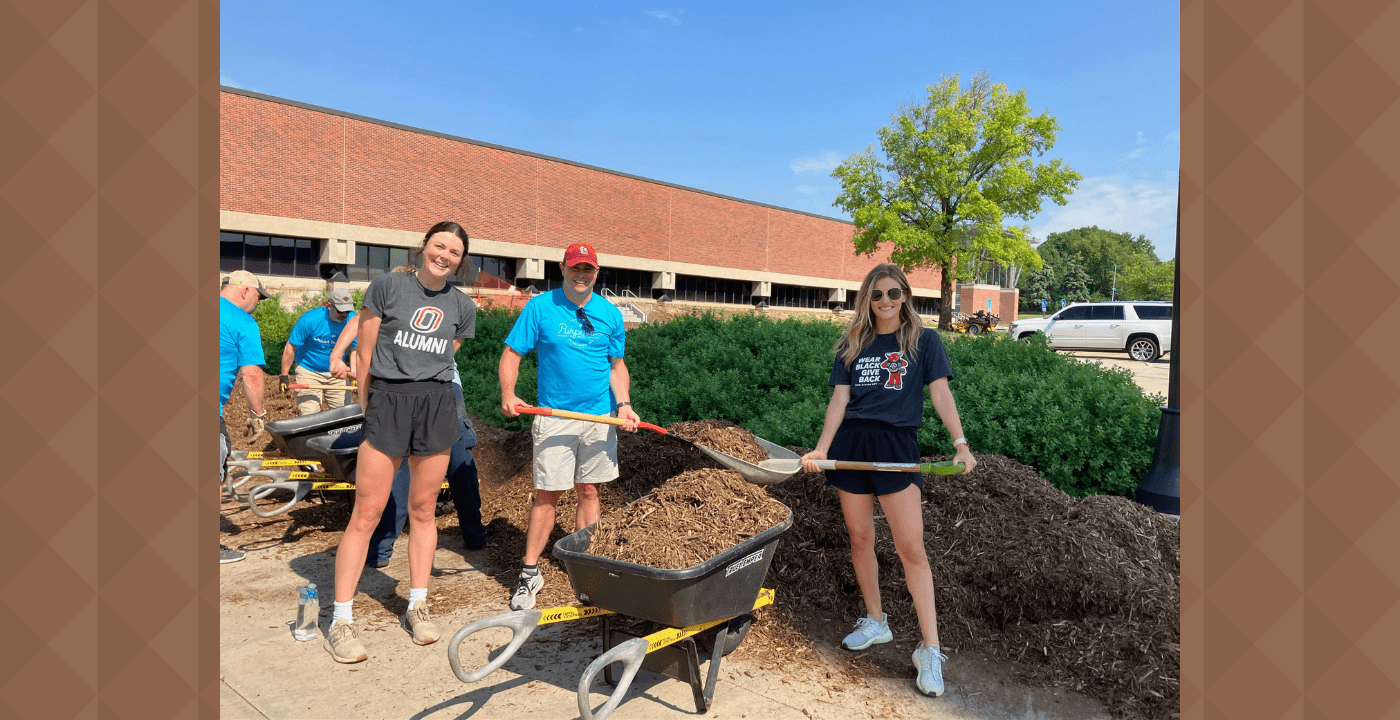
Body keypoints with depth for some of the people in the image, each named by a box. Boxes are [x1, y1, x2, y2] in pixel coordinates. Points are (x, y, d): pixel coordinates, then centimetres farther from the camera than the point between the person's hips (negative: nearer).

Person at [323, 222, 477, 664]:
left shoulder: (463, 307, 10)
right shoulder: (387, 286, 1)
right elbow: (365, 353, 3)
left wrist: (423, 392, 9)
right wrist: (369, 407, 5)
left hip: (436, 406, 3)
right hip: (386, 400, -3)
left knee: (423, 510, 10)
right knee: (366, 512, -3)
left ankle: (417, 607, 24)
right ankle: (341, 620, 8)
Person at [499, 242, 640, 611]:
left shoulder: (609, 314, 7)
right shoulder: (540, 307, -1)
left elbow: (617, 365, 12)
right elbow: (511, 354, -2)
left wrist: (624, 403, -5)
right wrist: (508, 393, -20)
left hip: (599, 417, 3)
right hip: (554, 416, -2)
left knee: (588, 492, 9)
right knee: (547, 494, -1)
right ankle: (529, 572, 11)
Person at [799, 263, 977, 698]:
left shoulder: (923, 341, 5)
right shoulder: (852, 345, 12)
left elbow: (940, 393, -3)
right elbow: (839, 400, 7)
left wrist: (960, 443, -15)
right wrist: (821, 448, -4)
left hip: (896, 444, -3)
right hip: (850, 443, 4)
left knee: (911, 547, -7)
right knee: (860, 539, 10)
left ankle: (930, 650, 0)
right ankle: (875, 623, 28)